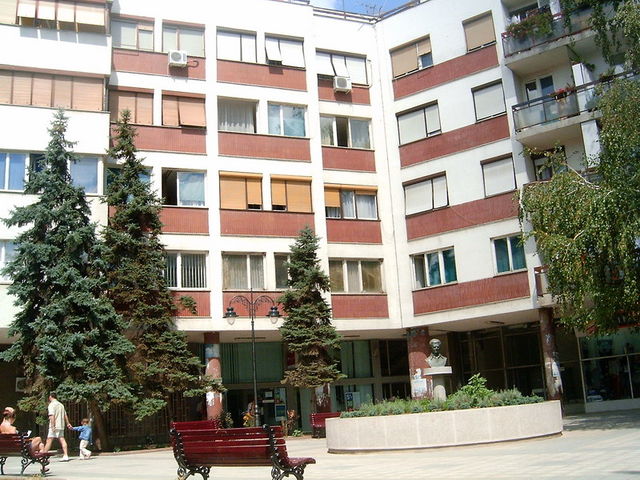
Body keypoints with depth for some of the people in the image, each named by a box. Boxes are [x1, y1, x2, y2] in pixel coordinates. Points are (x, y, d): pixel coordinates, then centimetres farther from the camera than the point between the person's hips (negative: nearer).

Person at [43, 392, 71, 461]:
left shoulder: (51, 405, -6)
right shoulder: (61, 405, 16)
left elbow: (52, 416, -17)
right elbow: (65, 415, 23)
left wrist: (52, 426, -22)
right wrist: (68, 423, 33)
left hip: (54, 426, -7)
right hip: (61, 426, 7)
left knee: (49, 441, -2)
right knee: (62, 440, 3)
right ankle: (66, 456, -3)